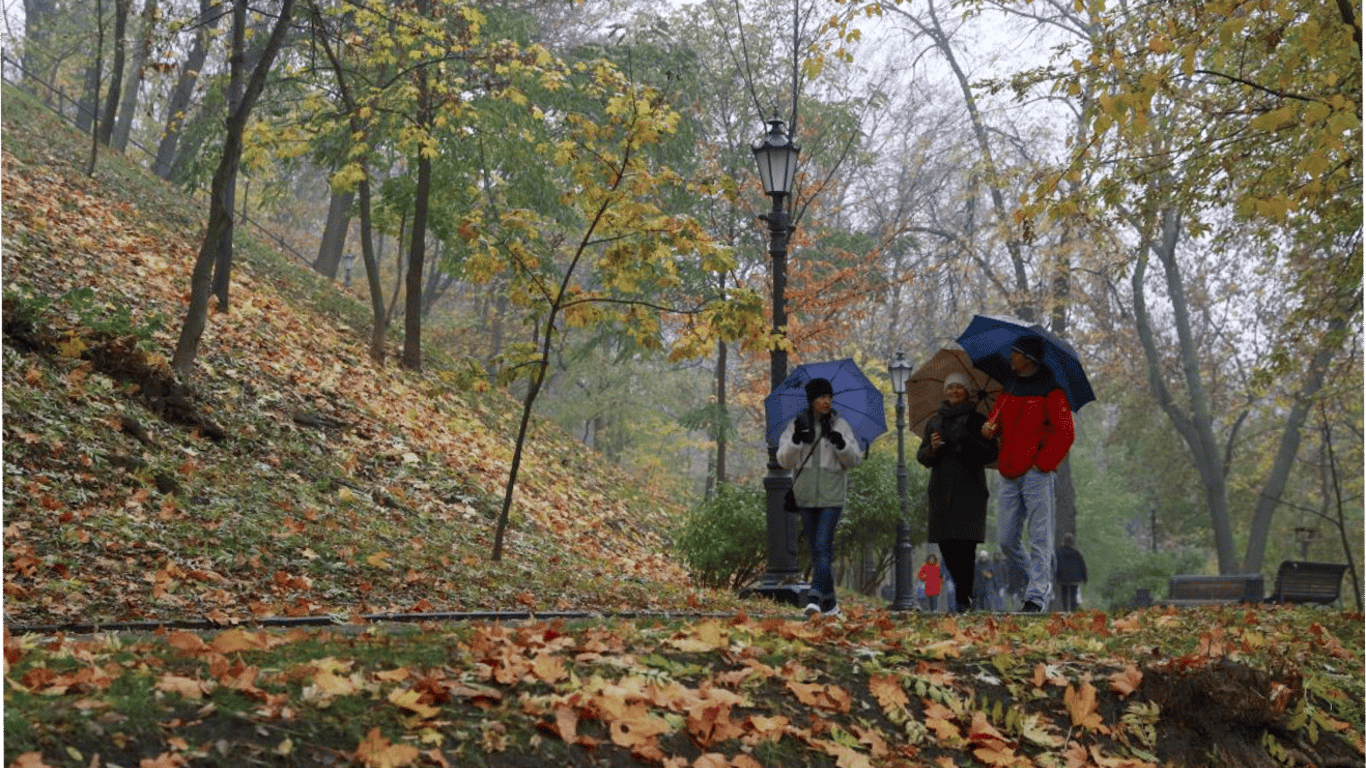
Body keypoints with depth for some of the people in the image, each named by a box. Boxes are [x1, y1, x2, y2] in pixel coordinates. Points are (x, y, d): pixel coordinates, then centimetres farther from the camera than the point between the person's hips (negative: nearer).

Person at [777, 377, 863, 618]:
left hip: (831, 497, -3)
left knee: (823, 547, -16)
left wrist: (841, 445, -16)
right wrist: (795, 441, -18)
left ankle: (815, 596, -24)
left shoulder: (840, 426, 5)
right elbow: (784, 461, 0)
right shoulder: (797, 426, 6)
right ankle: (829, 602, 17)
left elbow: (855, 460, 3)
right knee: (816, 550, 8)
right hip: (806, 497, 3)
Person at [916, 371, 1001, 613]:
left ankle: (963, 598, -6)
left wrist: (967, 441, -15)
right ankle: (964, 591, 21)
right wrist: (932, 449, -7)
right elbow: (921, 456, 15)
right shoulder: (935, 421, 17)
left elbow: (991, 454, 0)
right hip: (942, 490, 4)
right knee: (946, 544, 1)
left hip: (969, 489, -3)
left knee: (964, 545, -11)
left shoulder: (977, 420, 6)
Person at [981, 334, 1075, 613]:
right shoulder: (1008, 387, 14)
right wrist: (990, 427, -1)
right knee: (1006, 540, 7)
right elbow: (998, 416, 23)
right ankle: (1040, 581, 25)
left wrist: (1042, 464, -13)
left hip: (1037, 475, -7)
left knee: (1039, 539, -3)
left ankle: (1037, 596, 0)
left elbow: (1064, 434, -9)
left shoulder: (1050, 391, -6)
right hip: (1009, 475, 7)